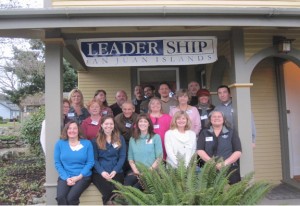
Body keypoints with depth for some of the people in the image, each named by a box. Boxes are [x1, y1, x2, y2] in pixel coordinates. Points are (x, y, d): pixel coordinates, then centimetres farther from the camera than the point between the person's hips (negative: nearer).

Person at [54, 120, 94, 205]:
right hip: (65, 177, 1)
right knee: (60, 197, -28)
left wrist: (79, 176, -11)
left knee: (71, 198, -27)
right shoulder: (60, 143, 7)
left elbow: (90, 162, 1)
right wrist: (66, 178, -9)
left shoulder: (87, 143, 5)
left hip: (83, 177, -1)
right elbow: (57, 163, 4)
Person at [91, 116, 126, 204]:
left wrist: (115, 171, -7)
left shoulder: (120, 139, 13)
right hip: (99, 173, -1)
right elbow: (94, 159, 4)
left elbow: (122, 157, 7)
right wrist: (102, 172, -12)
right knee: (108, 192, -28)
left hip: (116, 172, 1)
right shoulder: (96, 140, 9)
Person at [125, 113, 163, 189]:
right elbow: (130, 158, 12)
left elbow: (159, 157, -1)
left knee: (135, 188, -30)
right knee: (126, 186, -29)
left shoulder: (156, 137, 6)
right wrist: (136, 171, -5)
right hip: (136, 172, 3)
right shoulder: (133, 139, 16)